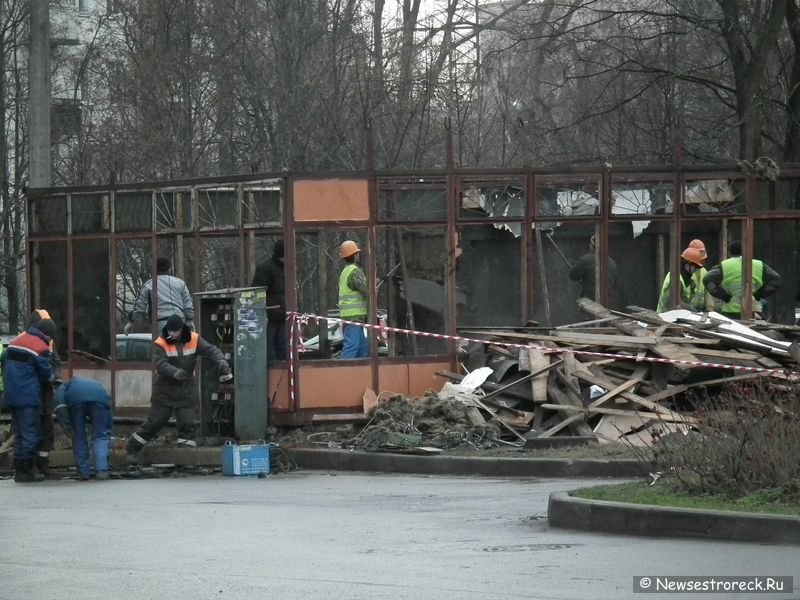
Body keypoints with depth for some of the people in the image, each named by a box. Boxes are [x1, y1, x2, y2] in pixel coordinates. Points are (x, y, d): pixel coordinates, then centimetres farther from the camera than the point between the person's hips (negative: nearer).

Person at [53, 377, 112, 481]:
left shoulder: (67, 385, 39)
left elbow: (59, 397, 12)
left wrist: (64, 423, 3)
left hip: (76, 398, -1)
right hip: (100, 397, 1)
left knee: (78, 436, 15)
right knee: (101, 436, 12)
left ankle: (83, 472, 16)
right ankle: (102, 470, -3)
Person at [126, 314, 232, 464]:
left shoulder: (194, 340, -6)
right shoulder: (161, 344, -14)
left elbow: (211, 350, -13)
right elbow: (161, 364, -26)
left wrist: (221, 361, -35)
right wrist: (175, 372, -46)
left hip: (186, 390, 2)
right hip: (164, 389, -2)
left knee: (187, 423, -1)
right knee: (155, 422, 1)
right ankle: (133, 449, 15)